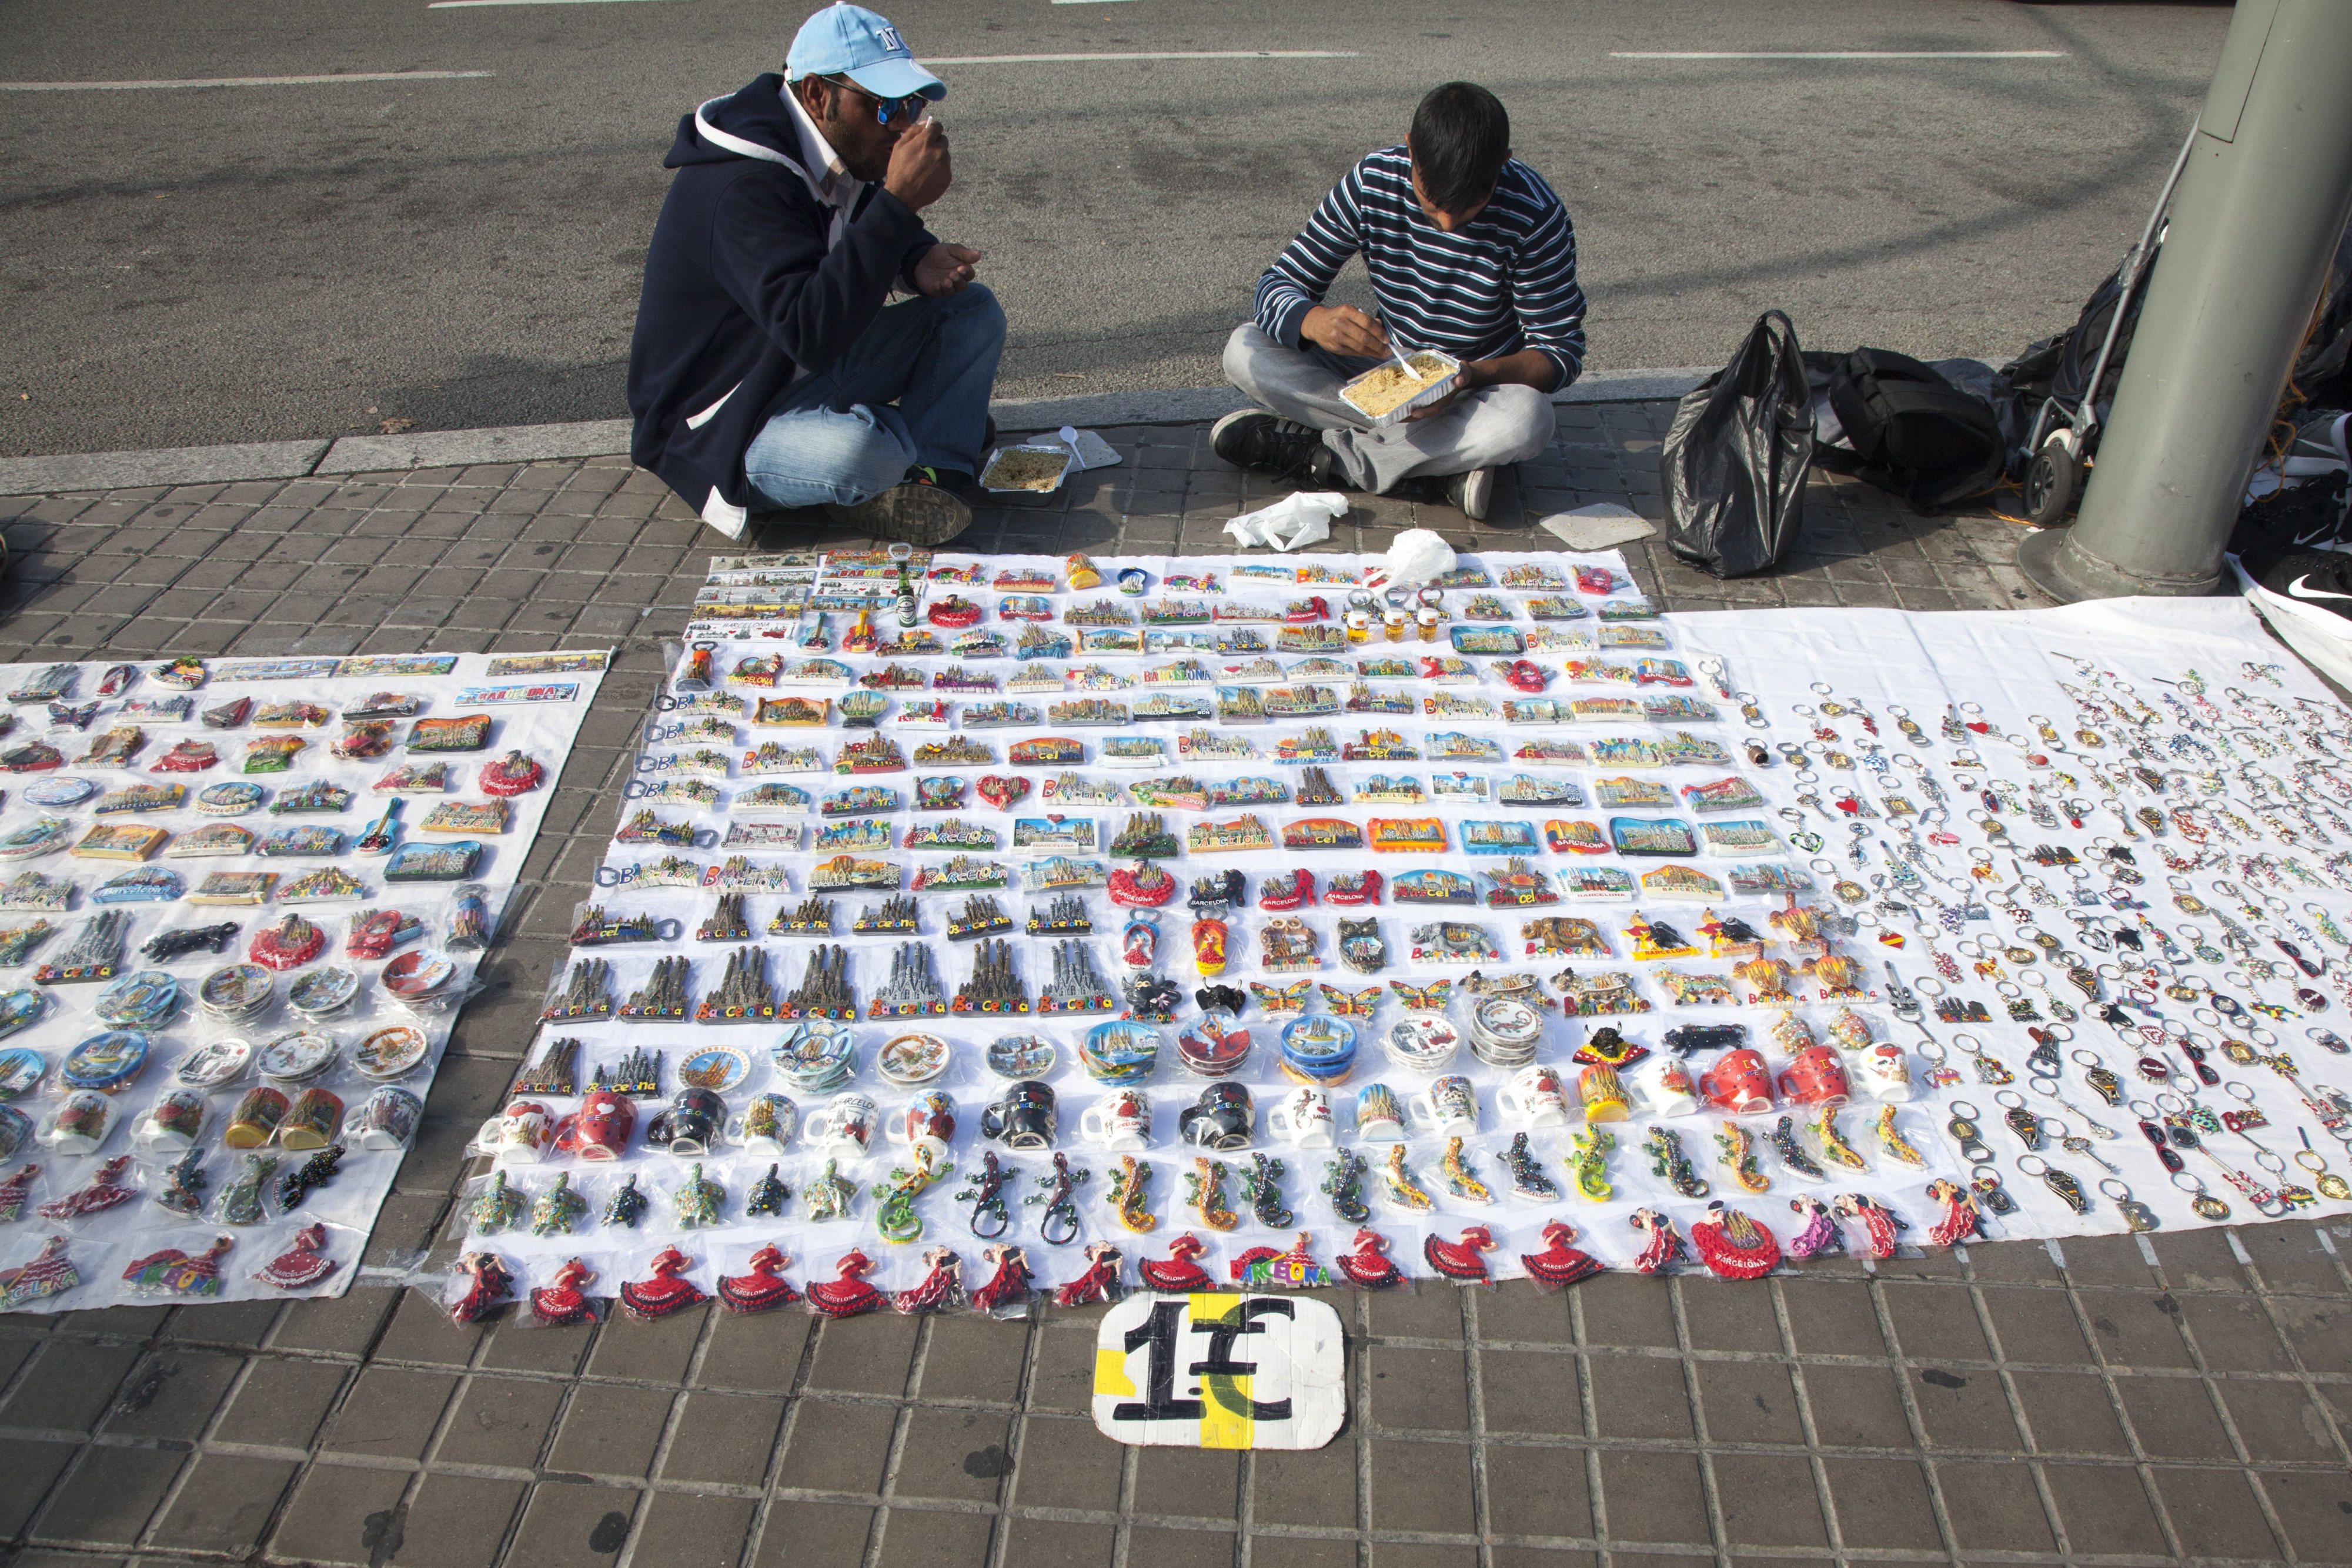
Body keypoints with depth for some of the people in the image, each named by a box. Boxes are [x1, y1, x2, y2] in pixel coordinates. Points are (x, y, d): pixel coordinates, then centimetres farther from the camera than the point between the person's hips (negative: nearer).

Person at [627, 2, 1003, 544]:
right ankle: (941, 446, -6)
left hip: (813, 376, 9)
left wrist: (919, 265, -7)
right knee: (849, 450, -41)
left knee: (974, 311, -1)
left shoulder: (843, 155, 1)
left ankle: (929, 480, -19)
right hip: (719, 424, -9)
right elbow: (811, 332, -38)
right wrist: (899, 201, -36)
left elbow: (876, 248, 20)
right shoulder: (742, 187, -27)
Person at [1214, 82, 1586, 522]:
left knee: (1527, 419, -39)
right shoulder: (1371, 183, -14)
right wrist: (1314, 320, -37)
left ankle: (1320, 453, -24)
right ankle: (1451, 453, -23)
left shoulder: (1534, 216, -20)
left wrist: (1476, 375, -36)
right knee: (1245, 349, -19)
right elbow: (1279, 286, -12)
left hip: (1481, 387, -3)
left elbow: (1563, 349, -15)